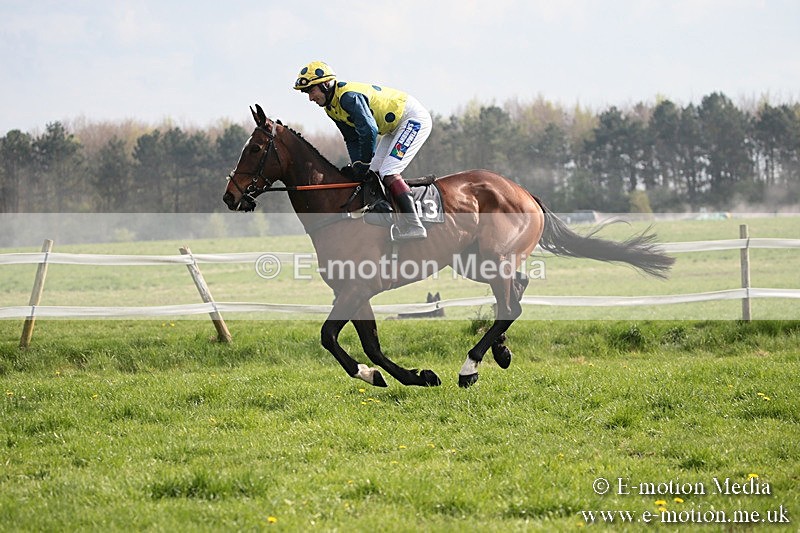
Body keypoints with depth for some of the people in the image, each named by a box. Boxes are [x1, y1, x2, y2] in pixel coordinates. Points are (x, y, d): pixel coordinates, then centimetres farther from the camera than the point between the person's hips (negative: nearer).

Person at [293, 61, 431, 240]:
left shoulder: (349, 96, -28)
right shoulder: (331, 108, 4)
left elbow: (369, 131, -35)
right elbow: (352, 139, 11)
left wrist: (363, 164, -24)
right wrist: (357, 165, -3)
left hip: (415, 118, -10)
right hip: (395, 127, 10)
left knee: (387, 173, -19)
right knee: (373, 173, 8)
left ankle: (413, 225, -21)